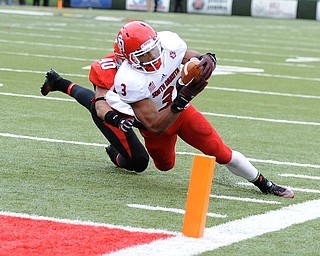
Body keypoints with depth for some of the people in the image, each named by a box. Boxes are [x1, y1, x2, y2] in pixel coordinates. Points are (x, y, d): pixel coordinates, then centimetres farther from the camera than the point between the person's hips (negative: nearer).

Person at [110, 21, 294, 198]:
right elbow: (156, 127, -37)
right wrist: (182, 99, -50)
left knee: (222, 153, -2)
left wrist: (208, 59, -35)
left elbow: (194, 60, -8)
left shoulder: (168, 43, -28)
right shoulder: (129, 80, -38)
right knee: (165, 165, 22)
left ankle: (265, 185, 18)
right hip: (156, 121, -2)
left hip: (183, 110, 2)